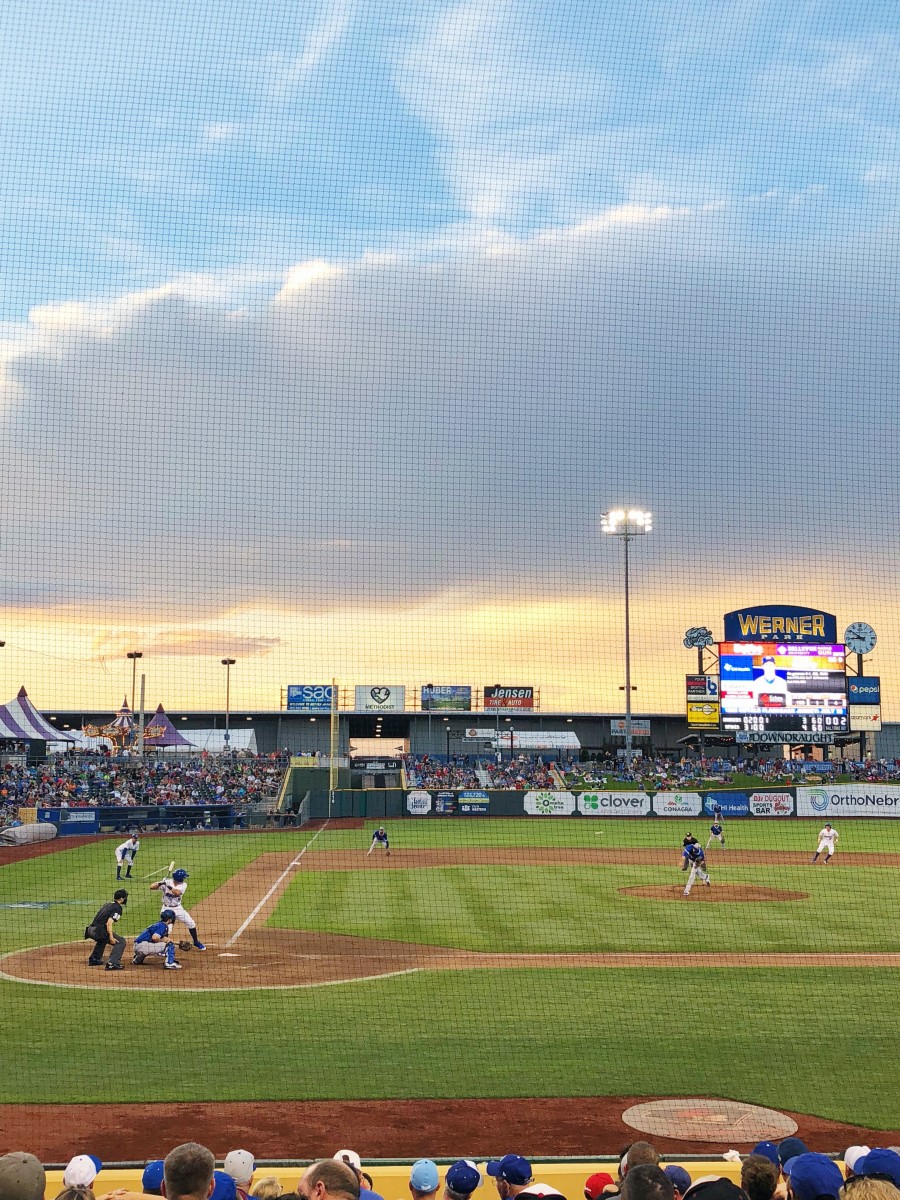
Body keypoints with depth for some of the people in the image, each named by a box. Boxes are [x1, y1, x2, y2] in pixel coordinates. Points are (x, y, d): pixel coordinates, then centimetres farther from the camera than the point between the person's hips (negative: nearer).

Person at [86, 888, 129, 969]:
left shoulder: (108, 904, 22)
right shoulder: (118, 908, -6)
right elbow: (109, 923, -19)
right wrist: (111, 937, -24)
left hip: (91, 930, 9)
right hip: (99, 931, -9)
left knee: (102, 940, 40)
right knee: (121, 941, -6)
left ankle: (94, 959, 41)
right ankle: (112, 963, -19)